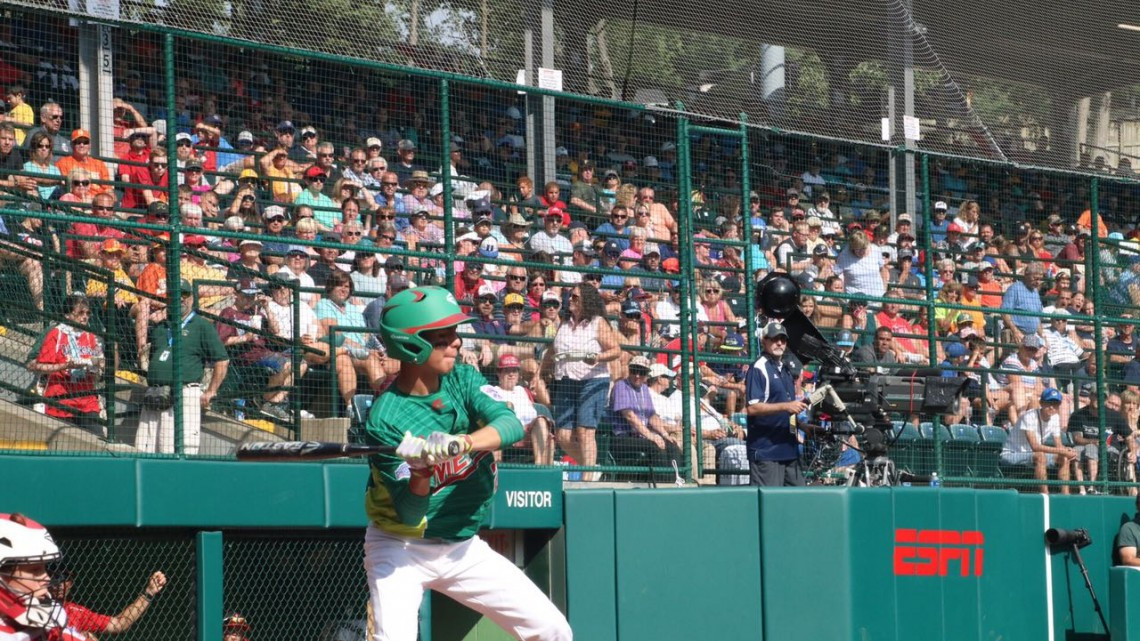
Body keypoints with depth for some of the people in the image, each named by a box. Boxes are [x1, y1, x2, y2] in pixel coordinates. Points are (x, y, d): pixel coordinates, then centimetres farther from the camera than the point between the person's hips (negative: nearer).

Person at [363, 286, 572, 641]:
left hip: (465, 548, 5)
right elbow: (410, 514, -21)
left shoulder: (464, 379, -4)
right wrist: (422, 471, -41)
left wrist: (458, 443, -40)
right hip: (402, 548, -5)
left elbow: (511, 425, -23)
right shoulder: (385, 418, -20)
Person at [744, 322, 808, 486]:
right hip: (766, 451, -9)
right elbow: (751, 408, -19)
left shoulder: (784, 370, 18)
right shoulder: (758, 369, -9)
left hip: (788, 448, 9)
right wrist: (786, 406, -24)